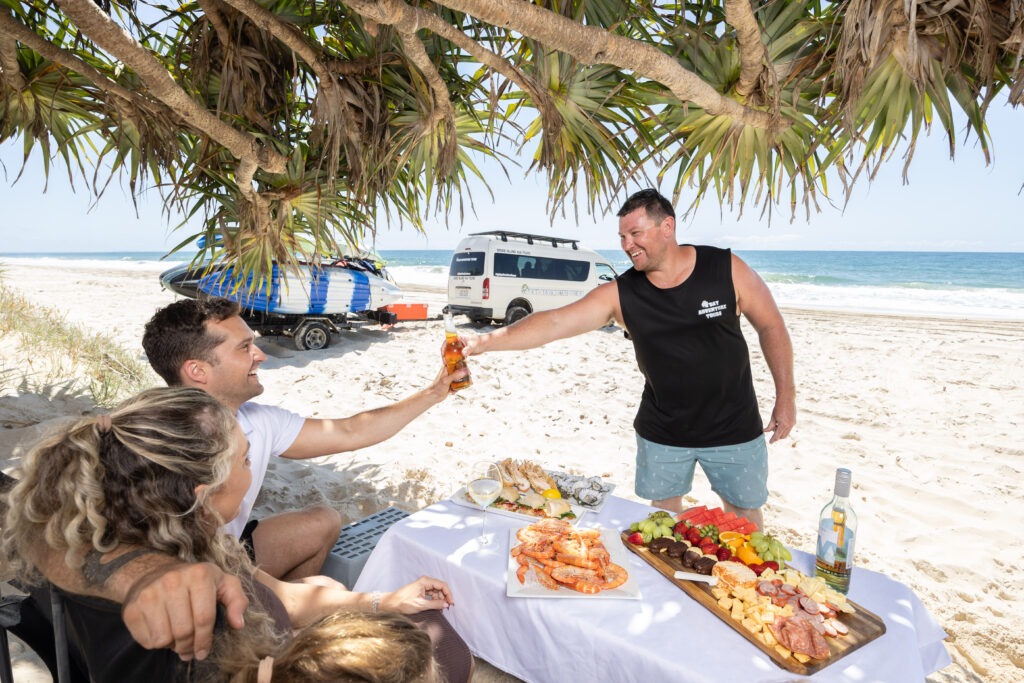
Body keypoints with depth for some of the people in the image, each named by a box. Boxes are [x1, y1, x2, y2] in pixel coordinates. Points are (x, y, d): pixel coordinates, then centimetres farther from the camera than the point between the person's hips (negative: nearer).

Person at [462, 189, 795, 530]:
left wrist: (786, 396, -4)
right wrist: (486, 341, -31)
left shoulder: (727, 269, -15)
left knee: (744, 512, 16)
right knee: (664, 510, 15)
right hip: (662, 432, 1)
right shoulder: (619, 294, -14)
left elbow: (771, 327, -4)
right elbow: (555, 322, -21)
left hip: (733, 427, -1)